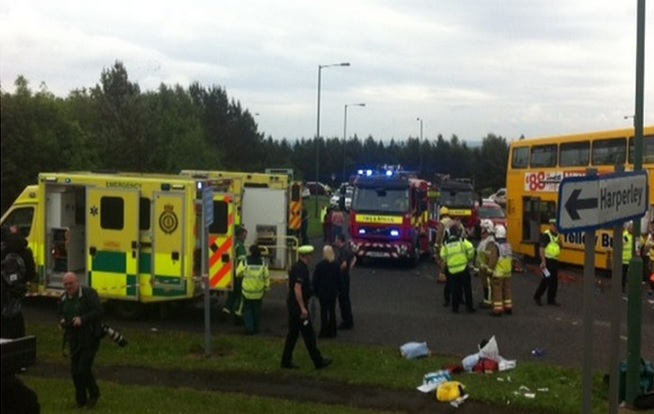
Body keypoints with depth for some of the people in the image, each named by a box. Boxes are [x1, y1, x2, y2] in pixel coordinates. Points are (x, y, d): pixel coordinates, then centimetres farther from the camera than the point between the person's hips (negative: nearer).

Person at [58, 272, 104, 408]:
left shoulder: (89, 294, -11)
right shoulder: (64, 297, 10)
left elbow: (99, 311, -18)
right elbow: (60, 313, 22)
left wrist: (82, 319, -28)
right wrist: (62, 321, -2)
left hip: (90, 338, -6)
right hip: (74, 339, 6)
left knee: (84, 368, -11)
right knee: (75, 370, 6)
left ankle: (93, 394, 12)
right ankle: (81, 399, 20)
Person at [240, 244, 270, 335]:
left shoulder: (245, 262, -11)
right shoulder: (263, 262, -6)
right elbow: (266, 276, -3)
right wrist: (267, 287, 9)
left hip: (247, 291, -1)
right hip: (259, 291, 2)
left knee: (247, 309, 11)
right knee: (257, 310, 16)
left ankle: (249, 328, 2)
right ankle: (256, 328, 22)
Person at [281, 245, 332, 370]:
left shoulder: (296, 266, 11)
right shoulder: (301, 269, -19)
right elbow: (297, 288, -27)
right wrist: (303, 308, -26)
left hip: (292, 304, 10)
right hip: (298, 305, -10)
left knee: (293, 333, 14)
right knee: (308, 334, -1)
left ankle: (286, 361, 16)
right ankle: (318, 361, 8)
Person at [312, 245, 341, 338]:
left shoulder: (320, 265, -14)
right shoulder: (336, 265, -4)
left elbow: (315, 280, -9)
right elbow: (339, 279, 2)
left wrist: (315, 291, 2)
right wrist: (337, 290, 12)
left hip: (322, 292, -3)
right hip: (333, 292, 3)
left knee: (323, 312, 5)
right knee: (332, 311, 11)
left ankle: (324, 331, 6)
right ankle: (332, 331, 15)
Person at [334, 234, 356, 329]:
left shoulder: (343, 251, -20)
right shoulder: (347, 249, 9)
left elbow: (344, 264, -33)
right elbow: (354, 258, 26)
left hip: (342, 277, -10)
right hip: (346, 276, 10)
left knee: (343, 300, -3)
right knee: (346, 299, 18)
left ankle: (347, 322, 3)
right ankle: (349, 321, 27)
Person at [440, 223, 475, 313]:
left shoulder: (446, 244, 5)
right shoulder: (462, 241, -4)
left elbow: (443, 258, 4)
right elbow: (471, 249, -14)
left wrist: (443, 268, 18)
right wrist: (469, 258, 5)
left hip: (452, 270, 3)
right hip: (463, 268, -3)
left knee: (455, 289, 11)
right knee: (467, 289, 7)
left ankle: (455, 307, 11)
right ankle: (469, 307, 11)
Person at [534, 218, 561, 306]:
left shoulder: (557, 235, 12)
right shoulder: (546, 235, -13)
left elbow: (559, 246, 20)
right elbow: (541, 249, -18)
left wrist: (559, 241, -2)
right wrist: (543, 261, -24)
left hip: (555, 260, 8)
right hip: (548, 260, -8)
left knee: (554, 281, 9)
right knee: (546, 280, -5)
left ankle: (551, 300, 16)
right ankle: (537, 296, 10)